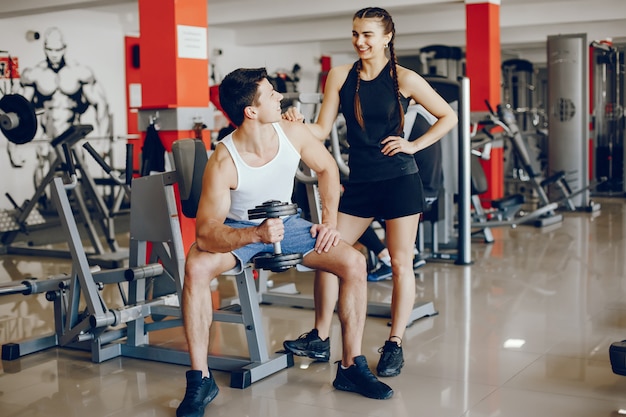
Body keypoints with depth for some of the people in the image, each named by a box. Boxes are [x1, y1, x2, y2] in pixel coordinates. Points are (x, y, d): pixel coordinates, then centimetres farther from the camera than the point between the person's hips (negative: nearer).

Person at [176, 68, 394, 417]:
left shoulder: (292, 132, -17)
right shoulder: (223, 162, -29)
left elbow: (327, 168, 3)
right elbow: (206, 232, -32)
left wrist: (330, 222, -4)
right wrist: (257, 234, -49)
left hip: (286, 223, 4)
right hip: (238, 230, -4)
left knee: (354, 262, -15)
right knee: (196, 267, -35)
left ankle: (351, 367, -2)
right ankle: (200, 380, -21)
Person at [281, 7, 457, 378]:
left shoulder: (403, 79, -5)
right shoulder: (340, 76, 3)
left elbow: (448, 117, 3)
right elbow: (323, 129, 0)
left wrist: (414, 145, -6)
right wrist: (298, 124, -19)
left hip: (399, 180, -3)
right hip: (360, 181, 4)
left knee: (401, 264, 2)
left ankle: (395, 345, 15)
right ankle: (320, 338, 13)